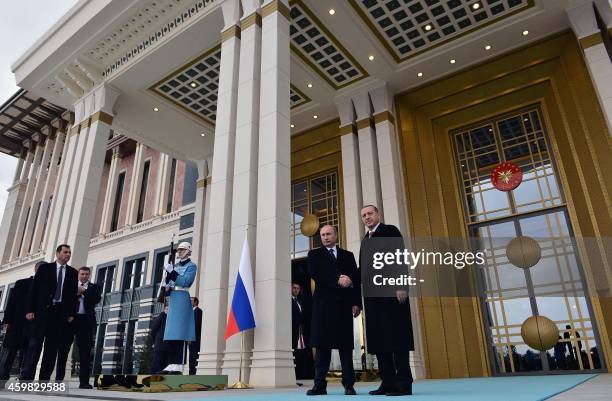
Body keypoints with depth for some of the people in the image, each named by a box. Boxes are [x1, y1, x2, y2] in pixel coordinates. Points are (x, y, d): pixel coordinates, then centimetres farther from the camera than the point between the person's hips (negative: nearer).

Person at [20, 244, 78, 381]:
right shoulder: (45, 268, 7)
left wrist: (72, 313, 1)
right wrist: (30, 309, -7)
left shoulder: (73, 272, 11)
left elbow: (74, 294, 9)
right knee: (35, 342, -5)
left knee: (53, 345, 1)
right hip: (43, 310, -2)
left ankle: (44, 378, 5)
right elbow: (34, 289, 2)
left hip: (61, 312, 2)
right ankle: (26, 376, -2)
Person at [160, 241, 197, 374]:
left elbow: (185, 282, -15)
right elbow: (169, 283, 22)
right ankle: (171, 365, 10)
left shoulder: (191, 266, 0)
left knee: (179, 333, -11)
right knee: (171, 333, 6)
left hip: (182, 299, -8)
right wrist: (166, 288, -1)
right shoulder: (175, 266, 21)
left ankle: (178, 366, -11)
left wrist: (171, 271, -16)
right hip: (172, 299, 8)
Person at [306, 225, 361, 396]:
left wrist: (356, 303, -3)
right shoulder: (314, 254, 12)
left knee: (346, 345, 2)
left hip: (344, 304, 1)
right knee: (322, 345, -2)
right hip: (323, 304, -1)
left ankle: (349, 385, 7)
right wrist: (337, 280, -16)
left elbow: (356, 279, 8)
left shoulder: (348, 255, 16)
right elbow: (314, 274, -6)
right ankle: (320, 385, 2)